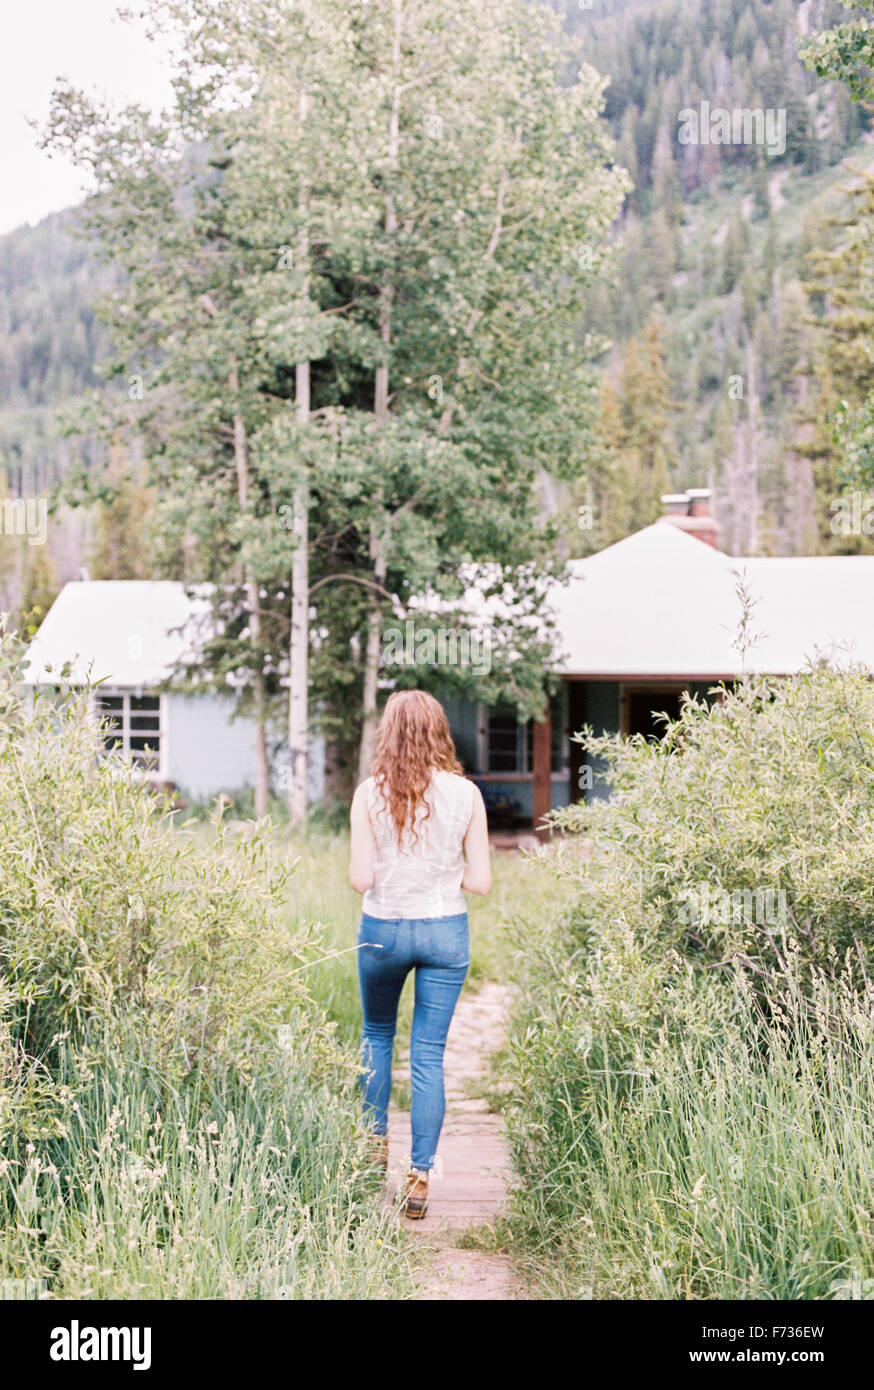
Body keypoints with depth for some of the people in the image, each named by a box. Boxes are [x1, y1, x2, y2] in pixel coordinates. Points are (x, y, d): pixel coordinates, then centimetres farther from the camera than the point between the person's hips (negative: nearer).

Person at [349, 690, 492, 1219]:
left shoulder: (371, 794, -9)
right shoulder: (466, 794, -5)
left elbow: (360, 879, -11)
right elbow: (481, 881, -5)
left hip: (384, 928, 0)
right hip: (446, 931, 0)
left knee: (377, 1036, 25)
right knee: (429, 1054, 5)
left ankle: (376, 1142, 32)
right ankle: (420, 1176, 5)